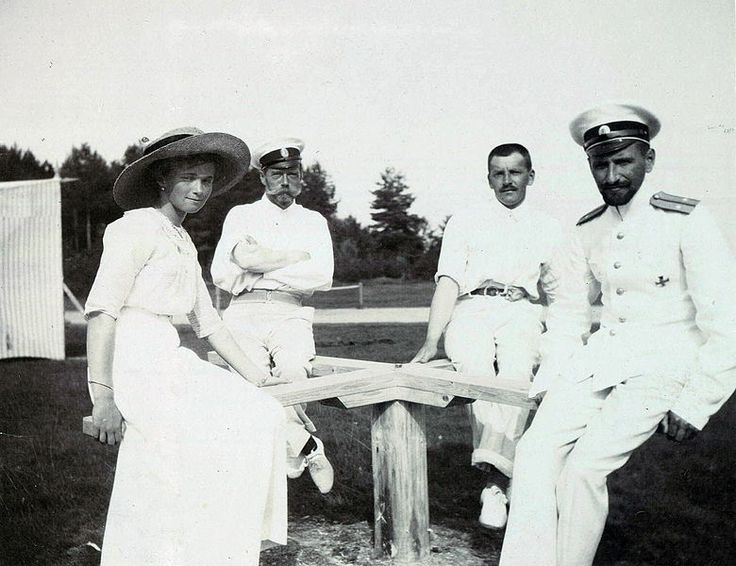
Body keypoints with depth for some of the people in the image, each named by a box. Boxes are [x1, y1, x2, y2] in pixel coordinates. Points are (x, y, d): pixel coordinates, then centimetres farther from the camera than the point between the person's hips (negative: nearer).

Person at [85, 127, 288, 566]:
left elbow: (206, 320, 22)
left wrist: (255, 378, 19)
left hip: (170, 361, 8)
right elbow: (101, 310, -14)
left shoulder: (184, 242, 20)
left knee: (264, 414, -5)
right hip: (133, 363, -8)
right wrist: (103, 397, -19)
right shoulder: (136, 228, -6)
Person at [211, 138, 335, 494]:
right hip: (244, 314, 1)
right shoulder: (241, 215, 16)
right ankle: (308, 447, -6)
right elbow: (221, 275, 3)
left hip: (289, 314, 0)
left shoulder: (314, 221, 18)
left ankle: (292, 453, -8)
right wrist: (296, 255, 0)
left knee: (293, 371, -30)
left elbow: (322, 276, 0)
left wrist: (259, 268, -3)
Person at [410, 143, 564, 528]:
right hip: (472, 309, 0)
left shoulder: (548, 230, 23)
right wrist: (432, 339, -6)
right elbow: (449, 281, 7)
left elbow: (558, 295, 17)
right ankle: (496, 479, -34)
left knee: (517, 370, -33)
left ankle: (494, 473, -35)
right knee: (474, 365, -33)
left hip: (522, 312, 1)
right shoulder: (465, 221, 19)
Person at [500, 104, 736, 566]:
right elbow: (569, 311, 16)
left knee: (585, 466, -20)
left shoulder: (687, 222, -9)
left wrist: (696, 406, -10)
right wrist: (553, 382, 6)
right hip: (602, 355, 5)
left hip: (665, 362, -5)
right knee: (536, 450, -14)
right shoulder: (589, 230, 8)